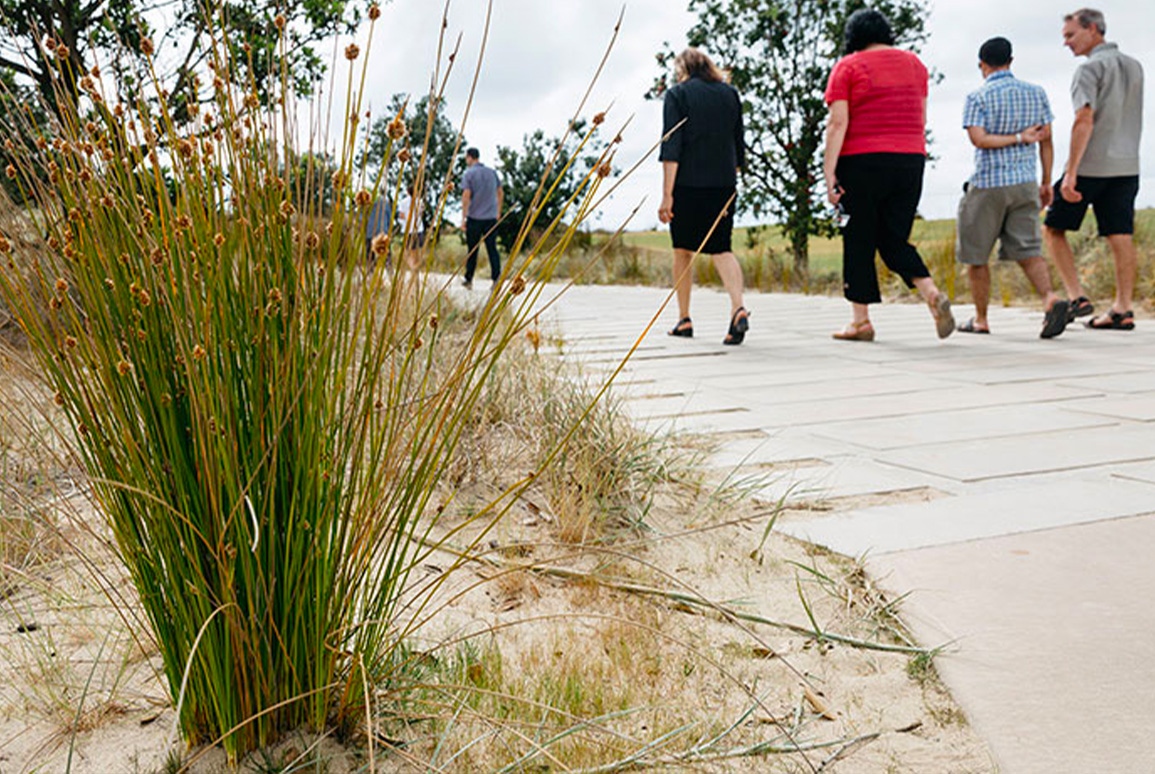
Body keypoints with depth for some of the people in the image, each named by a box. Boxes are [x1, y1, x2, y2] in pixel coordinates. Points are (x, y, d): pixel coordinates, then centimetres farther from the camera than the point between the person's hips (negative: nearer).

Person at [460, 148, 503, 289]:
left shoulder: (469, 174, -7)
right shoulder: (492, 172, 8)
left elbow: (466, 197, -14)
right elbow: (500, 193, 15)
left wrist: (463, 218, -10)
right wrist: (498, 212, 25)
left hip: (474, 218, -3)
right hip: (491, 217, 3)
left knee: (472, 250, 8)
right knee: (492, 248, 2)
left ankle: (468, 279, 20)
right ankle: (496, 277, -13)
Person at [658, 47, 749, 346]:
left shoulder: (677, 94, -2)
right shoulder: (730, 94, 12)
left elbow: (671, 147, -10)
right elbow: (738, 145, 14)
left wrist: (666, 194, -13)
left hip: (687, 183, -3)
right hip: (724, 184, 3)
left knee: (683, 250, 11)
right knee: (721, 248, 2)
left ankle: (684, 319, 17)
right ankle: (738, 307, -21)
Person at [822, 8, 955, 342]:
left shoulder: (847, 67, -1)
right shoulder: (914, 63, 15)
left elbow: (838, 123, -10)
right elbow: (921, 119, 20)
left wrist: (828, 173, -13)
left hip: (862, 162, -4)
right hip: (910, 160, 5)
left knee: (859, 242, 5)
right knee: (895, 241, 11)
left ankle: (861, 321, 8)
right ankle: (932, 294, -12)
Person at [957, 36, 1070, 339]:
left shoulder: (978, 97, -6)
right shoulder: (1036, 93, 8)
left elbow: (978, 139, -19)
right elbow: (1047, 141, 9)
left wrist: (1019, 137, -10)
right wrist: (1046, 183, 14)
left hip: (987, 184, -4)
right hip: (1025, 183, 4)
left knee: (976, 254, 9)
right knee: (1028, 250, 5)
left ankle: (980, 319, 15)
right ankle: (1051, 299, -19)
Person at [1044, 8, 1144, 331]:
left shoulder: (1090, 68, -10)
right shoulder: (1134, 67, 15)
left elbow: (1084, 121, -20)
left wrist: (1071, 173, -23)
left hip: (1091, 165, -7)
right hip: (1127, 165, 7)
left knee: (1054, 228, 6)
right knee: (1121, 237, 3)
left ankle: (1077, 297, -2)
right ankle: (1123, 310, 1)